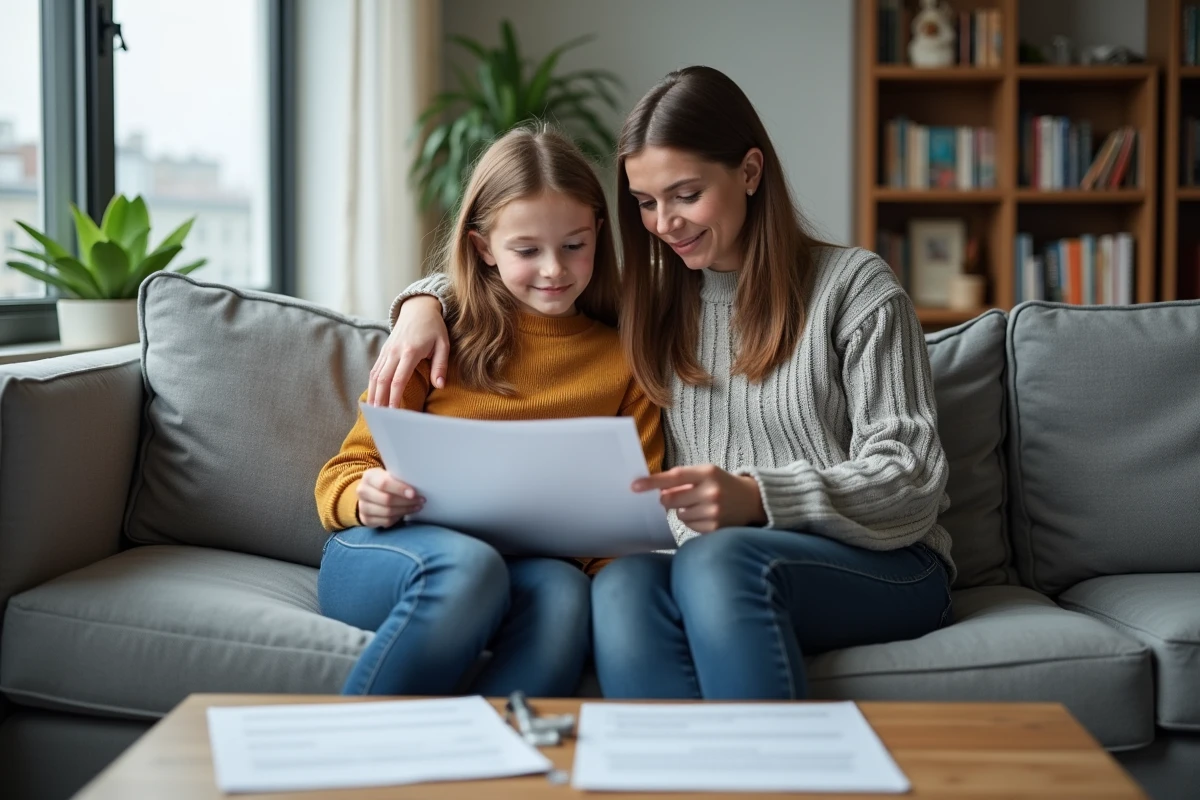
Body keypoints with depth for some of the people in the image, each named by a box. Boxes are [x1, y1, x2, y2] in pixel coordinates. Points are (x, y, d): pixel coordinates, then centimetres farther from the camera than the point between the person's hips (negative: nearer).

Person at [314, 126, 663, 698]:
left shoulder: (623, 361, 15)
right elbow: (343, 476, 7)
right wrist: (369, 498, -18)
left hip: (528, 571, 2)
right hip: (392, 552, -1)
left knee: (563, 592, -35)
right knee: (466, 564, -37)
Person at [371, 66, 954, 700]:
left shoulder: (853, 287, 3)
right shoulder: (652, 301, 18)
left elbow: (912, 480, -5)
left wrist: (757, 498, -22)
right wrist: (425, 301, 7)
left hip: (880, 566, -3)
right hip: (715, 573, 3)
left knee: (719, 558, -37)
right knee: (623, 586, -33)